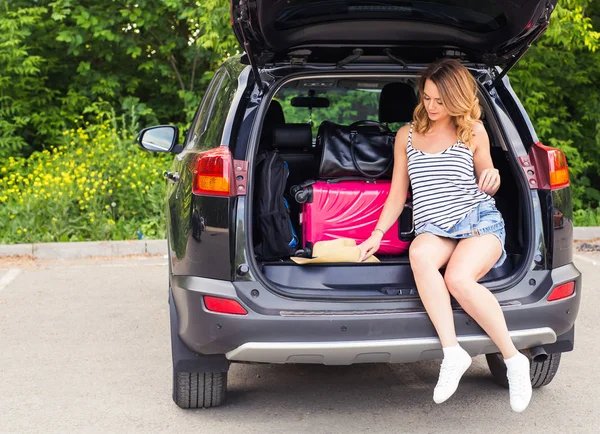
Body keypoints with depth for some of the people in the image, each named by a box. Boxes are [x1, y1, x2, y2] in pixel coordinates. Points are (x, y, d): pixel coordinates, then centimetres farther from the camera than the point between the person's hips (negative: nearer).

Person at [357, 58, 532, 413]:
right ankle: (452, 352, -37)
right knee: (419, 255, -37)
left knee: (458, 279, -34)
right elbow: (397, 194, 17)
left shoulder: (473, 131, 9)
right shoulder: (407, 135, 14)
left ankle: (514, 360, -18)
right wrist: (377, 234, 6)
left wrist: (493, 177, -6)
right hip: (433, 228, 2)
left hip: (480, 220, -2)